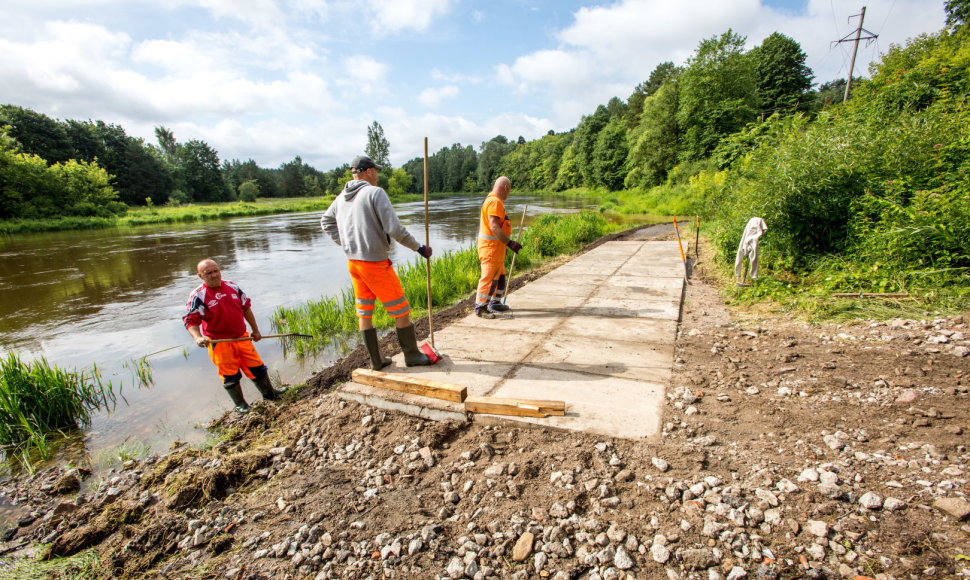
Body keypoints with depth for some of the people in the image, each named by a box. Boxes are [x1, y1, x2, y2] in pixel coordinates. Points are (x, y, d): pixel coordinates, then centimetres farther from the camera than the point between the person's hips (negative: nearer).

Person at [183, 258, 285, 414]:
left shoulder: (233, 287, 3)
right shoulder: (198, 296, -10)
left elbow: (246, 308, 13)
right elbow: (190, 320, -11)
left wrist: (255, 330, 16)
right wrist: (198, 337, -30)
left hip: (242, 338, 4)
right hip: (219, 344, -4)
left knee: (256, 366, 12)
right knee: (230, 376, 7)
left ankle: (269, 393, 32)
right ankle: (240, 404, 27)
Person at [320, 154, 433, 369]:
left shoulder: (342, 197, 10)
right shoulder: (375, 192, -13)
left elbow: (326, 222, 25)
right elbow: (394, 229, -20)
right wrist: (419, 247, -9)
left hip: (353, 261, 8)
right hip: (376, 263, -8)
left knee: (364, 312, 14)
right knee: (401, 311, 5)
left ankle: (376, 360, 24)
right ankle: (412, 355, 17)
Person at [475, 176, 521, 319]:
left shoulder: (492, 199, 17)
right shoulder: (495, 201, -18)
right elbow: (494, 227, -27)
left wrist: (506, 243, 26)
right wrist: (509, 243, -28)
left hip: (496, 246, 11)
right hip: (491, 247, -11)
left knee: (499, 275, 19)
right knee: (489, 277, -6)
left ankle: (495, 303, 30)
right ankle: (480, 307, 2)